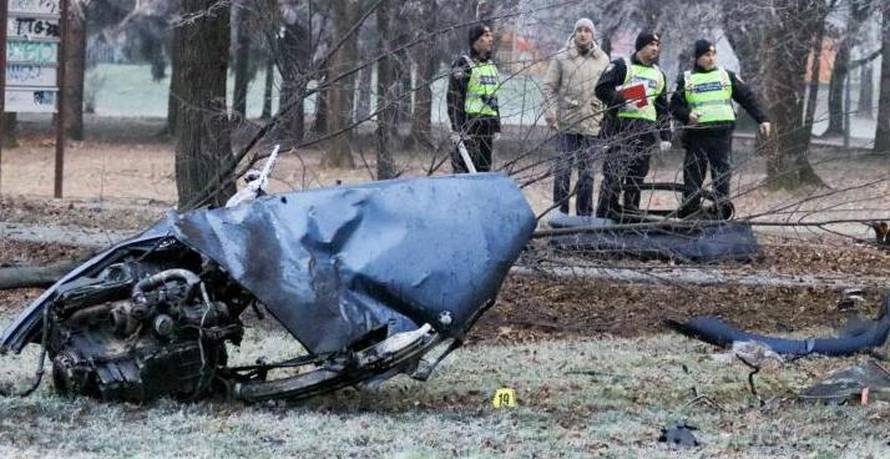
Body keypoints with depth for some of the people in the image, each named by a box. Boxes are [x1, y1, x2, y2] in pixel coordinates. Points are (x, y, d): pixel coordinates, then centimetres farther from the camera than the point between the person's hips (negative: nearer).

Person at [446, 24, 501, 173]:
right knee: (464, 168, -11)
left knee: (484, 168, 9)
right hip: (469, 124, -8)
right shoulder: (463, 65, -7)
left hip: (488, 125, 8)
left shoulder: (491, 66, 18)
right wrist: (456, 128, -18)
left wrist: (497, 126, 19)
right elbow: (453, 98, -12)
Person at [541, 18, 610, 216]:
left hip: (591, 123, 2)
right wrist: (550, 114, -9)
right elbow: (549, 86, 1)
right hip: (566, 122, -2)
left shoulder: (602, 60, 9)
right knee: (563, 167, -2)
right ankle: (560, 211, 3)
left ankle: (584, 213, 13)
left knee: (587, 169, 7)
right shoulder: (562, 58, 0)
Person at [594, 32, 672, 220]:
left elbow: (663, 108, 25)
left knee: (638, 174, 5)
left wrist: (665, 136, 17)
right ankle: (605, 214, -10)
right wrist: (622, 99, -20)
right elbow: (601, 89, -6)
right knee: (614, 172, -10)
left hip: (646, 130, 6)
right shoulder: (621, 66, 3)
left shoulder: (658, 74, 23)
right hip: (621, 125, -6)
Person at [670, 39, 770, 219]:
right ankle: (690, 210, 1)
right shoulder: (686, 79, 11)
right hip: (697, 134, -1)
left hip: (722, 133, 1)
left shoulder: (726, 76, 13)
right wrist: (687, 115, -12)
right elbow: (675, 105, 8)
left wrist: (762, 119, 3)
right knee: (693, 174, -2)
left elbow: (748, 98, 12)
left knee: (723, 174, -4)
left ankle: (721, 212, -5)